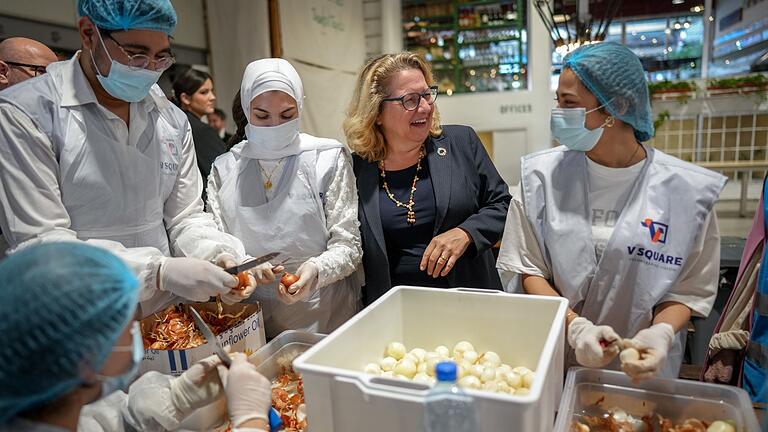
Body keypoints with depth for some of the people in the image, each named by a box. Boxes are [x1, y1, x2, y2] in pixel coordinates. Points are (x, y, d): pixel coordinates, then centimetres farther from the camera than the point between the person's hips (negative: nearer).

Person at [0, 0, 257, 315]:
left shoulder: (173, 120, 3)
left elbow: (186, 218, 6)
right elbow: (38, 244, -16)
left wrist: (219, 256, -14)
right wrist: (160, 271, -26)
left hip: (165, 315, 4)